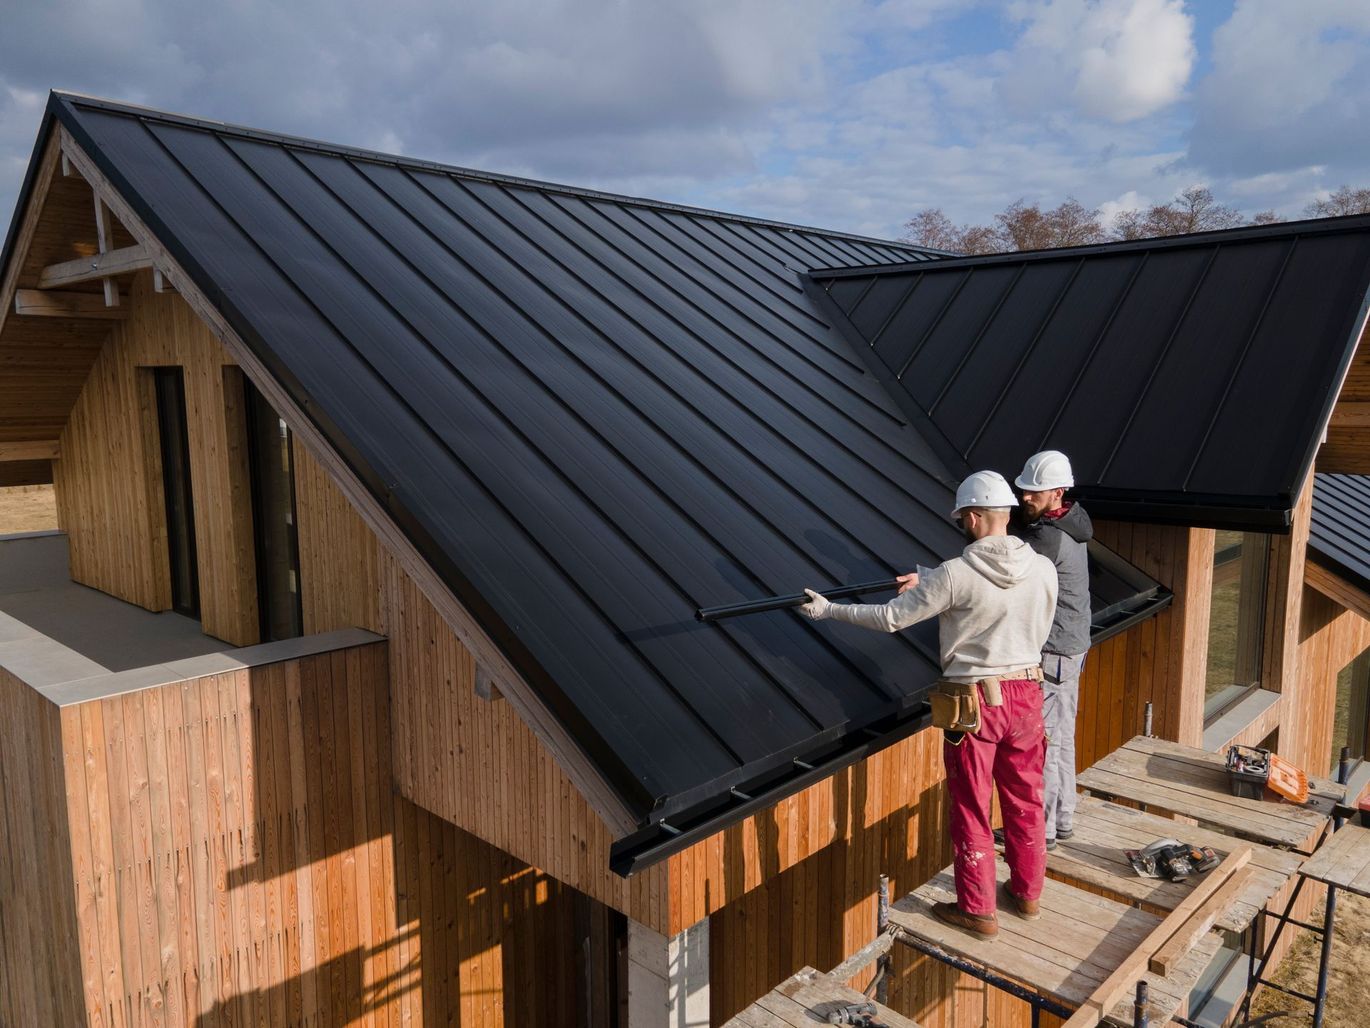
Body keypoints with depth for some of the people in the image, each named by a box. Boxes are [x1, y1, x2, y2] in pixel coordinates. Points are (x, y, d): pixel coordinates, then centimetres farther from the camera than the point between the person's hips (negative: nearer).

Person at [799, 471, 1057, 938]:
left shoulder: (955, 574, -20)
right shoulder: (1043, 568, -4)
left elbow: (890, 617, -14)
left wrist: (828, 609, 0)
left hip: (974, 702, -5)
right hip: (1026, 694, 5)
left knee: (971, 811, 9)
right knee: (1025, 800, 21)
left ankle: (978, 911, 22)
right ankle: (1027, 892, 37)